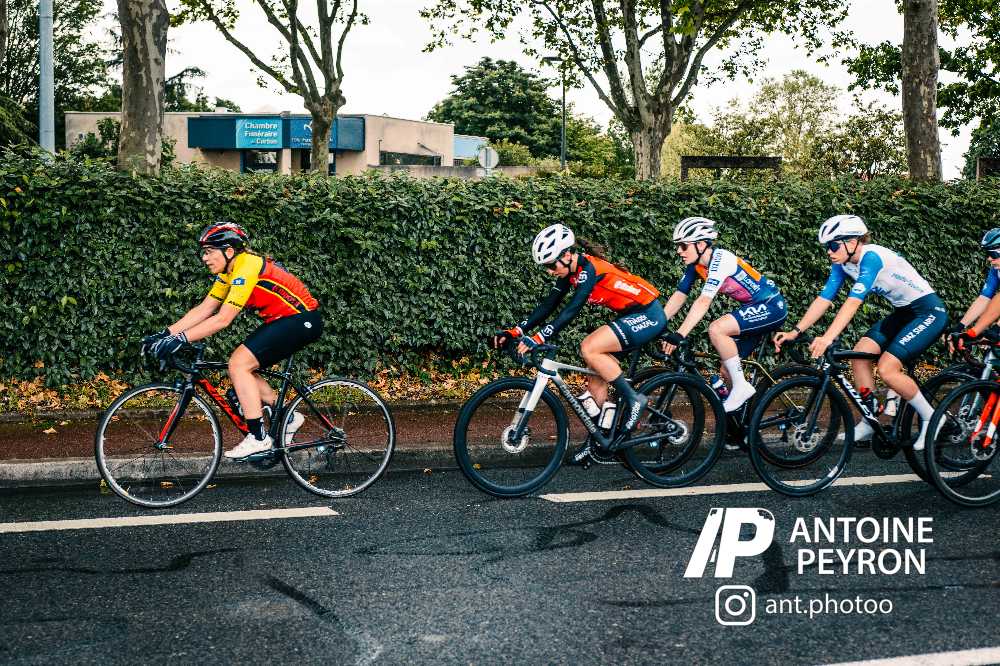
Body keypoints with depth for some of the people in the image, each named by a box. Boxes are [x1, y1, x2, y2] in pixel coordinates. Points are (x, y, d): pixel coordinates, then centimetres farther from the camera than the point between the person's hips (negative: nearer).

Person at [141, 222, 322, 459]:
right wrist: (166, 334, -2)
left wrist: (180, 339, -27)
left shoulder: (246, 266, -21)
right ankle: (287, 417, 19)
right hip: (282, 320, 10)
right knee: (241, 368, 7)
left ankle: (258, 438, -11)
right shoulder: (228, 271, 7)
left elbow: (223, 319, -26)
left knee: (239, 364, -16)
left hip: (302, 319, -10)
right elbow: (204, 309, 6)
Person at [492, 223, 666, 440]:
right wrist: (514, 332, -6)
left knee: (589, 348, -24)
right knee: (596, 379, 4)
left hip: (648, 315, -9)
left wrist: (537, 338, -37)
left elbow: (571, 310, -32)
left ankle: (633, 399, -11)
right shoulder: (570, 270, 3)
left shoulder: (589, 268, -23)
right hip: (631, 316, 9)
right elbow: (548, 305, 3)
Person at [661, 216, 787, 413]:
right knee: (726, 371, 4)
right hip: (753, 310, 9)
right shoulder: (696, 265, 0)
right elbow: (679, 296, 3)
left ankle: (741, 386, -17)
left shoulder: (720, 260, -25)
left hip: (771, 308, -9)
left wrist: (679, 335, -40)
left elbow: (703, 302, -34)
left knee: (716, 329, -29)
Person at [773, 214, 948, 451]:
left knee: (887, 368, -19)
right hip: (902, 312, 9)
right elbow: (824, 299, -4)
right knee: (859, 353, -7)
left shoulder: (871, 257, -27)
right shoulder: (842, 263, -2)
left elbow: (853, 302, -37)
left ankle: (930, 418, 0)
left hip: (929, 311, -9)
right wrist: (795, 331, -13)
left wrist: (828, 338, -46)